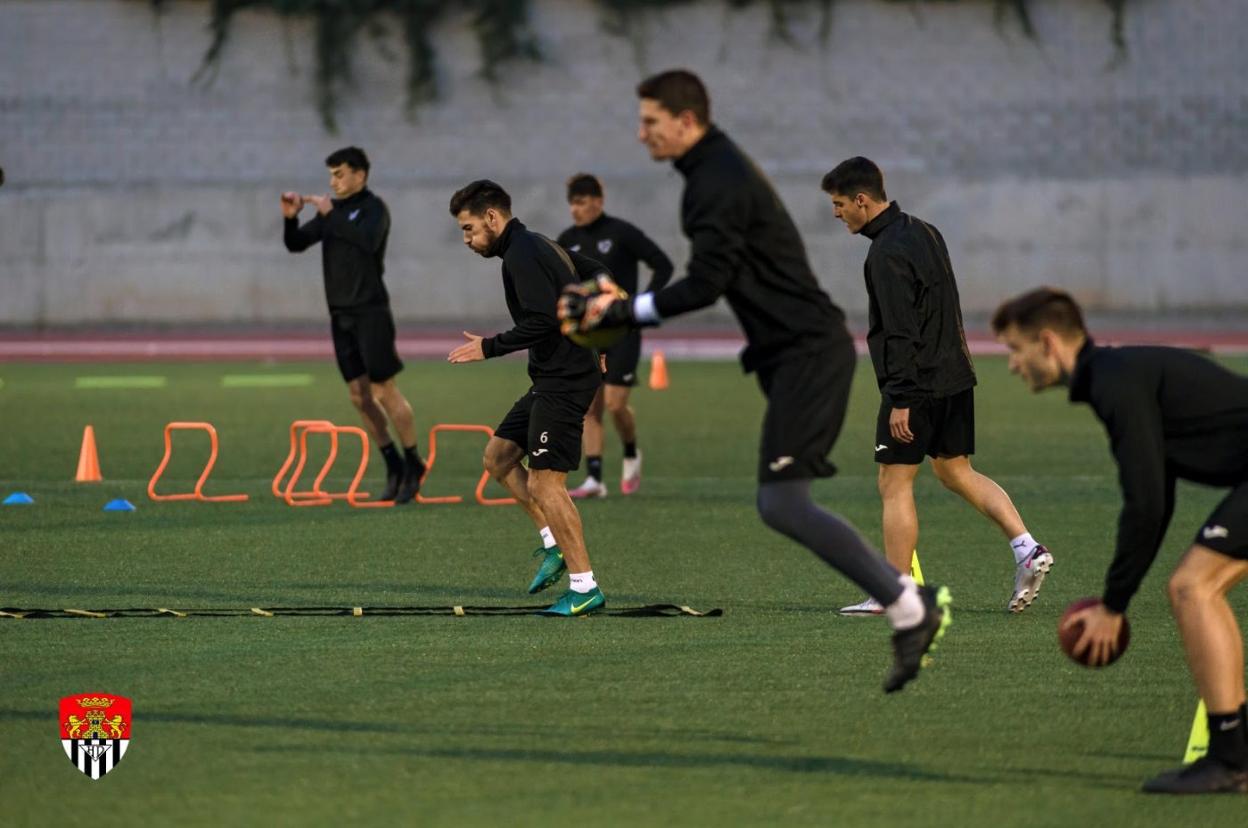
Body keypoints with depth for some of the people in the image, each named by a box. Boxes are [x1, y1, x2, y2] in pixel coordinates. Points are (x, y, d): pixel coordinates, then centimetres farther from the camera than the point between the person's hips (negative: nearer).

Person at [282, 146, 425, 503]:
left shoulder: (373, 208, -7)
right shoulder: (332, 211, 13)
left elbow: (368, 241, -27)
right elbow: (296, 244, 11)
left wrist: (331, 214, -25)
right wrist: (290, 219, -8)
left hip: (370, 310, -7)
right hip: (341, 314, 7)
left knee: (384, 389, -8)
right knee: (359, 396, 6)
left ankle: (413, 462, 3)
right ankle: (393, 465, 14)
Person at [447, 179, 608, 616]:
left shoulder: (522, 256, -16)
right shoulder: (540, 246, 15)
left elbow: (541, 323, -26)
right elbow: (599, 275, 24)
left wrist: (488, 347, -17)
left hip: (563, 382, -11)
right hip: (554, 378, 11)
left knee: (545, 483, -10)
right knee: (498, 456, 16)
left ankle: (585, 588, -7)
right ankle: (554, 546, 15)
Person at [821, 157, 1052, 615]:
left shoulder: (887, 253, -18)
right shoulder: (925, 233, 12)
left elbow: (900, 333, -22)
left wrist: (901, 400, -22)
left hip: (916, 383, -9)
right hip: (955, 376, 9)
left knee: (894, 484, 0)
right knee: (956, 472, 17)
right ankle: (1028, 549, 5)